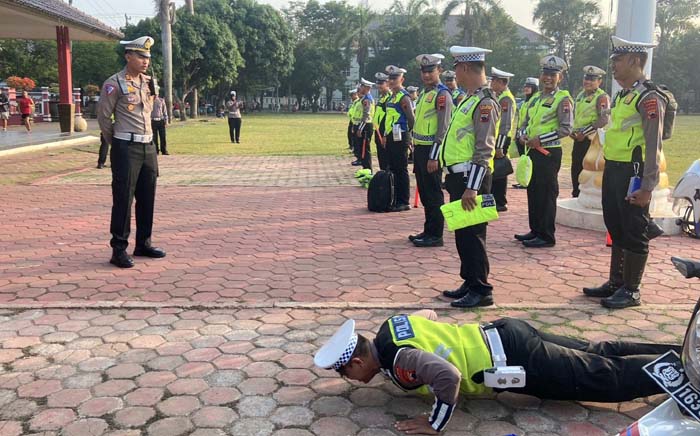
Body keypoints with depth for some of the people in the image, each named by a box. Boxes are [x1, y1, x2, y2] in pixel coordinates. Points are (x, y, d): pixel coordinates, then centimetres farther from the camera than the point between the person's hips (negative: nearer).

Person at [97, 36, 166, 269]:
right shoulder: (114, 84, -9)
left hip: (148, 146, 7)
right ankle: (119, 250, 4)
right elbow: (103, 116, -4)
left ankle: (143, 244, 23)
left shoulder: (148, 82, 10)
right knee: (123, 199, -3)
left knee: (147, 198, 11)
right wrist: (115, 143, 5)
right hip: (126, 149, -7)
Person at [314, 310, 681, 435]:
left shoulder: (395, 360, -23)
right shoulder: (390, 327, 4)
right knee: (598, 355, 18)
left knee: (610, 378, 5)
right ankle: (684, 357, 28)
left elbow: (448, 376, -39)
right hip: (504, 336, 8)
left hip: (512, 361, -8)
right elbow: (428, 313, 23)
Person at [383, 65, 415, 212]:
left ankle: (404, 202, 1)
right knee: (393, 169, 13)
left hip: (400, 138, -9)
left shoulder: (404, 97, -13)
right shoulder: (393, 96, 16)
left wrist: (407, 133, -6)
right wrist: (387, 134, 17)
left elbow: (411, 119, -16)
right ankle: (396, 199, 21)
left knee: (401, 170, -5)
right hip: (391, 137, 9)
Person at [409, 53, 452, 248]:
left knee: (433, 194, -2)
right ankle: (428, 231, 24)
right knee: (424, 193, 14)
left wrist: (434, 157, -20)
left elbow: (443, 129, -17)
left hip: (431, 151, -9)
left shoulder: (442, 95, -12)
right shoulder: (424, 93, 16)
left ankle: (435, 236, 6)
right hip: (420, 149, 9)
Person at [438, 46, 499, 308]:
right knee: (462, 234, 15)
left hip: (471, 178, -10)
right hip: (458, 176, 10)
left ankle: (481, 291, 5)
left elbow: (484, 150, -20)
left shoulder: (485, 103, -14)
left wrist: (471, 188, -23)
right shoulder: (469, 100, 16)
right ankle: (469, 283, 26)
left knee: (472, 235, -4)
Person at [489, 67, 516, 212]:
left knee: (498, 172, -3)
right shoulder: (499, 97, 15)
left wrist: (499, 147, -24)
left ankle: (500, 203, 4)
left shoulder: (506, 99, -16)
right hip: (496, 139, 10)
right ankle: (495, 199, 22)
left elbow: (505, 125, -22)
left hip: (501, 140, -10)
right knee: (494, 171, 14)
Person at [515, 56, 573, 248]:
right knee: (533, 191, 13)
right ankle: (535, 230, 24)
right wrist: (525, 135, 1)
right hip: (533, 151, 8)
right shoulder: (536, 98, 15)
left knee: (547, 194, -3)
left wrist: (540, 139, -19)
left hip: (549, 153, -8)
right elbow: (527, 121, 22)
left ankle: (546, 236, 4)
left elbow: (566, 129, -16)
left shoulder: (563, 99, -8)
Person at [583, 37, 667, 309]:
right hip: (613, 171, 9)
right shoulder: (622, 95, 15)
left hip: (633, 173, -9)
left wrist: (647, 186, -21)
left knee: (634, 233, 0)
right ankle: (615, 283, 27)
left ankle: (631, 291, 10)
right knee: (616, 228, 16)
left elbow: (654, 145, -18)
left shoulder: (649, 97, -13)